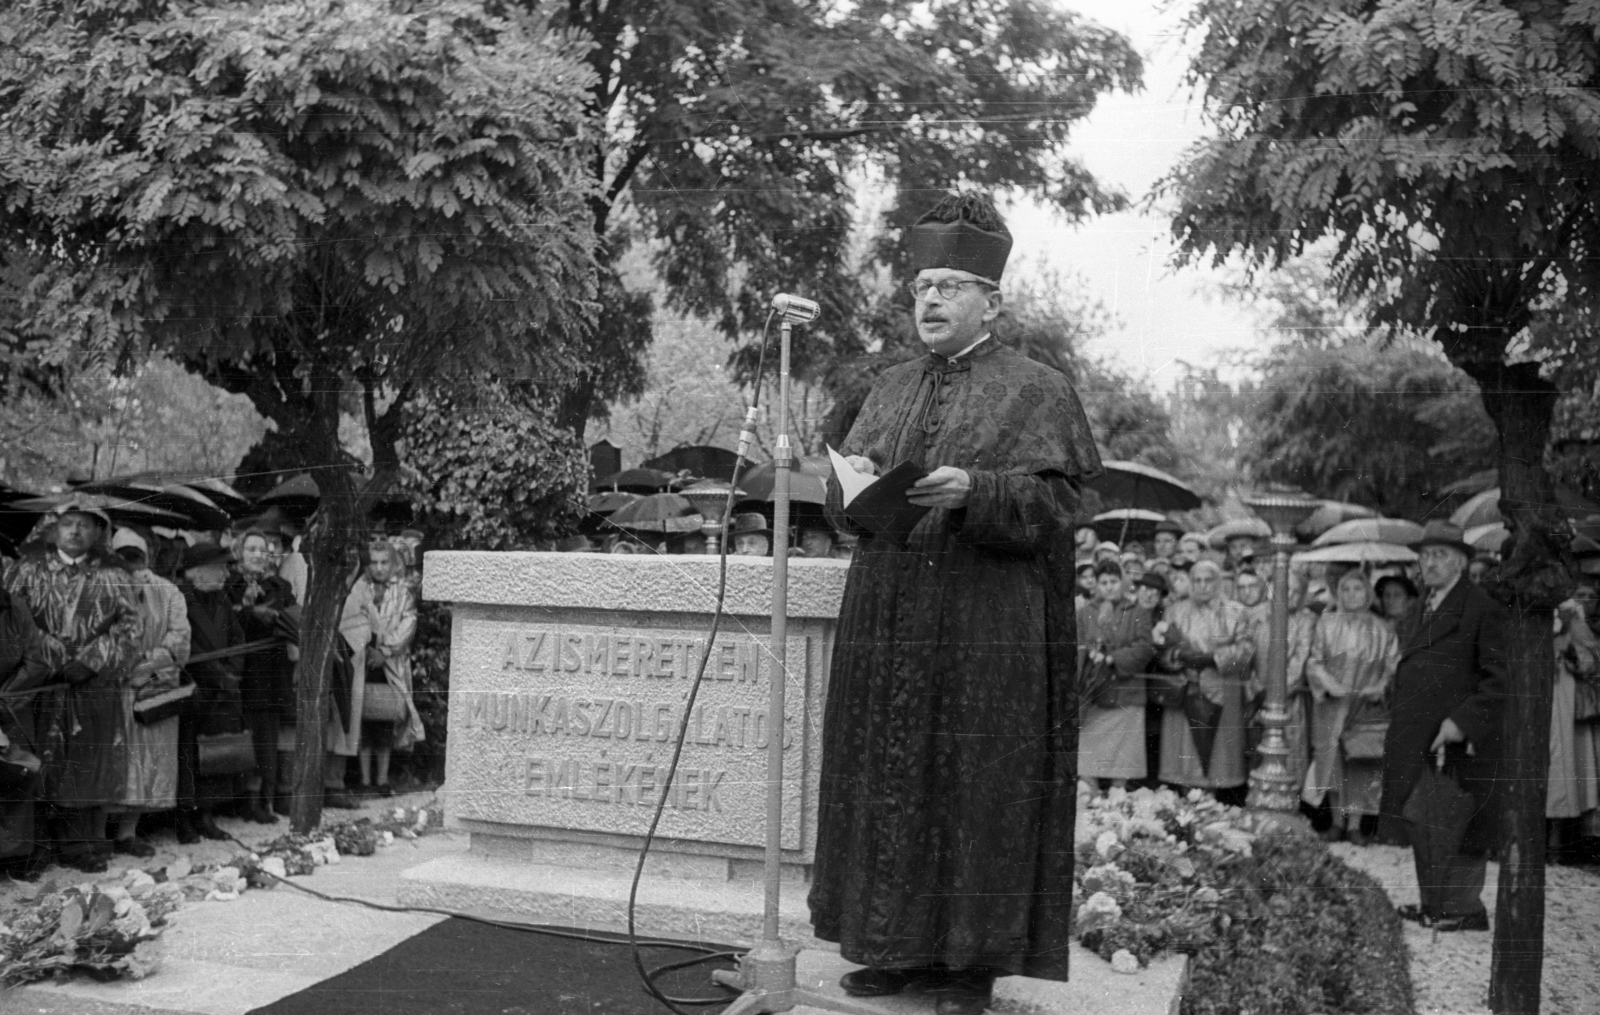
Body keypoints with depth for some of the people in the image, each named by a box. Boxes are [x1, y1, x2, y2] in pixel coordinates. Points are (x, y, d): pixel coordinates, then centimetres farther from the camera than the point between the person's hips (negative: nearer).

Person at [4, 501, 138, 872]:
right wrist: (52, 655, -8)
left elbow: (128, 627, 0)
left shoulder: (113, 575, 7)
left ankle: (89, 844, 12)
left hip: (96, 684, 0)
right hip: (42, 681, 0)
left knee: (93, 766, 2)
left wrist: (89, 661, -12)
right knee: (46, 766, -1)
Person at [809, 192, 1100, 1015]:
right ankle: (898, 944, 18)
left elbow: (1052, 503, -9)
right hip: (888, 629, 5)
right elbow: (845, 508, 14)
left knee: (976, 789, -1)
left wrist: (972, 490, -25)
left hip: (985, 635, -5)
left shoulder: (1036, 392, 0)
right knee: (888, 783, 7)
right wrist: (852, 478, -8)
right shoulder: (890, 389, 16)